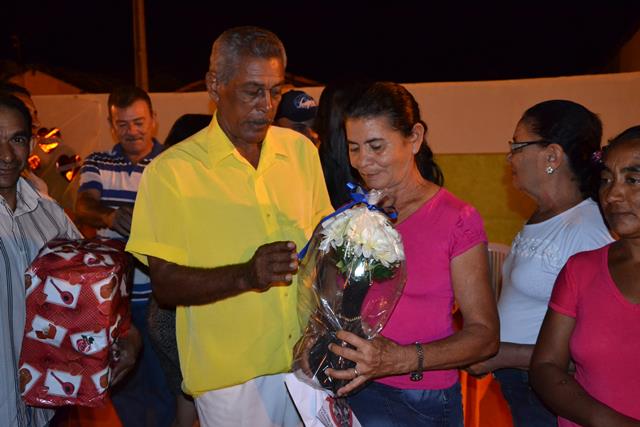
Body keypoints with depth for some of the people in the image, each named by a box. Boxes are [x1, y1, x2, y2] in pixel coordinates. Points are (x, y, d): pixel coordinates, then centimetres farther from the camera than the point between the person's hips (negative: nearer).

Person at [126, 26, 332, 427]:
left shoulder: (301, 150, 3)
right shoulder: (171, 171, -11)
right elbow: (166, 283, -12)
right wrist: (245, 276, -27)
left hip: (306, 356, 4)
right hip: (228, 372, -4)